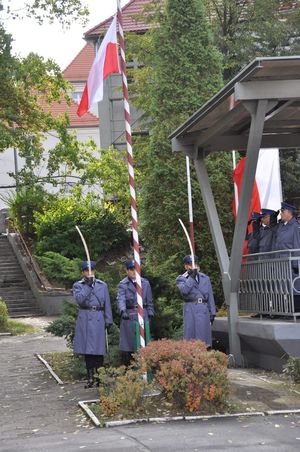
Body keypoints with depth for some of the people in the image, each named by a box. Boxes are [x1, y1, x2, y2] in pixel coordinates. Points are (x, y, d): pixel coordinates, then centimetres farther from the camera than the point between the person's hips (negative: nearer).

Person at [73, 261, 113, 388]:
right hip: (85, 320, 0)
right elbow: (79, 299, -14)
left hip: (99, 320, 0)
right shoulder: (78, 285, 5)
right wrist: (88, 286, -18)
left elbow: (107, 304, 10)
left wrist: (108, 321, 5)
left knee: (99, 350, -1)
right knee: (87, 349, 3)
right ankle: (90, 378, 11)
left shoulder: (102, 285, 10)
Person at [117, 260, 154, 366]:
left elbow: (149, 301, 16)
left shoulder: (145, 283, 13)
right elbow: (121, 299, -13)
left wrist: (150, 314, 8)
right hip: (129, 316, -2)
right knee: (127, 347, -4)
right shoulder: (122, 284, 2)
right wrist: (123, 311, -30)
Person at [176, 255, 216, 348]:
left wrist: (212, 313, 10)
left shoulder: (205, 278, 16)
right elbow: (184, 290, -14)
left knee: (204, 336, 2)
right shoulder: (181, 279, 6)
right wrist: (191, 276, -13)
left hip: (204, 309, 3)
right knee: (190, 333, -4)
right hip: (190, 309, -2)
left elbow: (210, 296, 15)